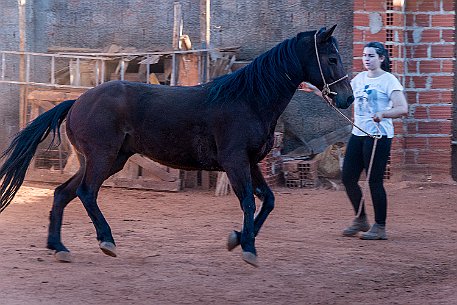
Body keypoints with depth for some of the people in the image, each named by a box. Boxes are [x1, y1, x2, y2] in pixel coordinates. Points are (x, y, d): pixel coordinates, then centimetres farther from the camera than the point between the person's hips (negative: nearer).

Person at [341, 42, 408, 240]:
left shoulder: (388, 80, -8)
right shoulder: (360, 78, 13)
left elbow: (402, 109, -16)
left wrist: (382, 114, -34)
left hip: (379, 136, -7)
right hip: (358, 134, 7)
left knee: (375, 181, -6)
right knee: (348, 178, 8)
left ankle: (380, 227, 4)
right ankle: (360, 220, 25)